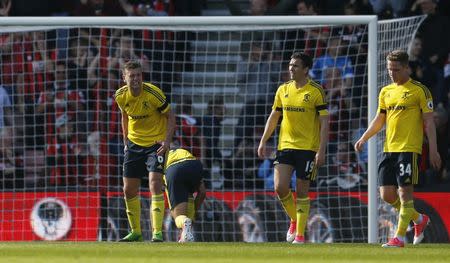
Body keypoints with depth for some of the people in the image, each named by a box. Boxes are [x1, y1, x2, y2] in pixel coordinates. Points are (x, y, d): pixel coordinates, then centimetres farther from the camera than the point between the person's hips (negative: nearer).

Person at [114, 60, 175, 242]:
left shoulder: (153, 93, -20)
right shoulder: (121, 96, -7)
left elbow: (170, 117, -10)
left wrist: (167, 141, -20)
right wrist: (126, 141, 13)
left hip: (156, 143, -5)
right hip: (134, 144, 5)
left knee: (155, 185, -19)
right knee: (129, 190, 5)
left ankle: (157, 232, -19)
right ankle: (136, 232, 21)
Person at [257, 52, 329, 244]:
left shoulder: (316, 91, -6)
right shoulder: (283, 90, 8)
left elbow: (324, 122, -7)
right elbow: (274, 117, 17)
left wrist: (321, 151, -14)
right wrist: (263, 141, 9)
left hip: (308, 148, -4)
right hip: (285, 145, 4)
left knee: (302, 192, -1)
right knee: (280, 187, -8)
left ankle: (300, 234, 7)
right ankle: (294, 220, 17)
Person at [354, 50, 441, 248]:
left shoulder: (419, 90, -4)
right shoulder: (386, 92, 14)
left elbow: (429, 121, -4)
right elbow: (379, 120, 21)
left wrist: (433, 150, -9)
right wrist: (363, 139, 8)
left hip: (409, 149, -7)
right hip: (389, 149, 7)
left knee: (405, 192, -8)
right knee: (387, 194, 3)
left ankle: (399, 237, -3)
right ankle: (419, 219, 24)